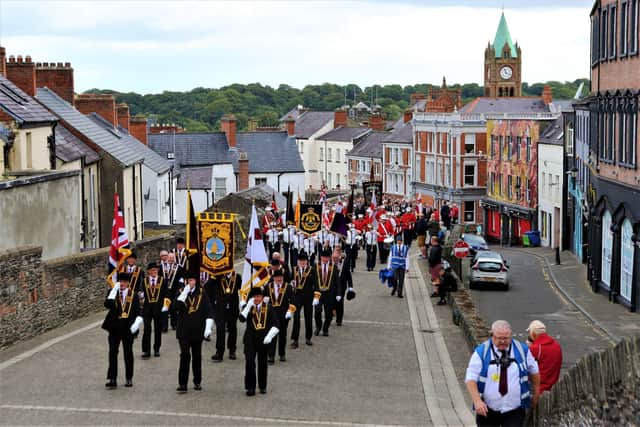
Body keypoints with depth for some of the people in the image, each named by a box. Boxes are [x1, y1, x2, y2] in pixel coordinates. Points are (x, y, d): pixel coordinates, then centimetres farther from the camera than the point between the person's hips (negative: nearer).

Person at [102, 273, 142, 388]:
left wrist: (137, 321, -16)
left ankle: (129, 379, 18)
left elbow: (137, 312, 3)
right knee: (113, 352, -4)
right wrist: (114, 291, -16)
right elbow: (107, 305, -13)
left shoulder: (133, 295, 6)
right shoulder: (112, 293, 5)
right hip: (115, 327, 0)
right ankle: (112, 379, -3)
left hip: (128, 328, 0)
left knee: (128, 353, 8)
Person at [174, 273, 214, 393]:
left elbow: (208, 311, 0)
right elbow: (177, 306, -15)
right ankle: (182, 384, -8)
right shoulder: (181, 292, 1)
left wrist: (208, 327, -8)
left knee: (197, 356, 10)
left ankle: (197, 382, 23)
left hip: (197, 329, 1)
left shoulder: (202, 293, 1)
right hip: (184, 330, -1)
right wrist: (184, 293, -19)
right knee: (185, 355, -10)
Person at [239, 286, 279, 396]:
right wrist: (249, 305, -21)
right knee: (249, 363, -8)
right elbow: (242, 318, -18)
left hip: (264, 340, 1)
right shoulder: (248, 308, 2)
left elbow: (275, 325, -1)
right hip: (250, 340, -1)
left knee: (263, 364, 9)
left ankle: (263, 386, 23)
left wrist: (270, 336, -15)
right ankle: (250, 387, 0)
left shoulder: (268, 308, 2)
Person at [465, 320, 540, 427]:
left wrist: (535, 394, 21)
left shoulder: (522, 350, 0)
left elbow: (534, 372, 15)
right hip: (487, 411, 0)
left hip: (514, 412, 0)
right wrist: (477, 401, -23)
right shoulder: (481, 352, -5)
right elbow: (470, 379, -10)